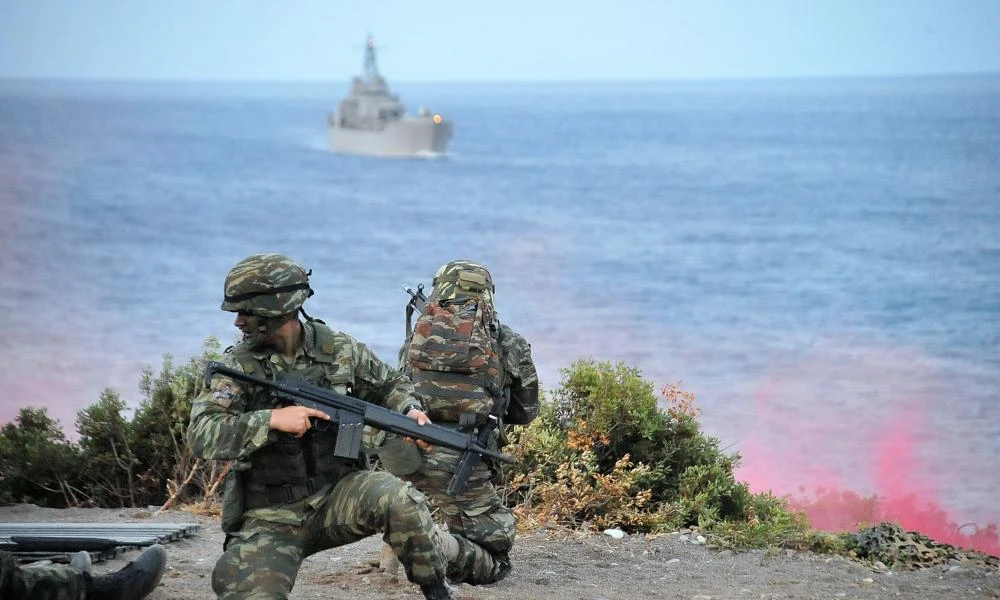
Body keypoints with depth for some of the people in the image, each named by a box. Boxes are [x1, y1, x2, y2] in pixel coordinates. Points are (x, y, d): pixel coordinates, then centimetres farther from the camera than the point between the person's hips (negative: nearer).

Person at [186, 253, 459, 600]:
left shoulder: (340, 350, -1)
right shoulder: (239, 366, -7)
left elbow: (389, 385, 18)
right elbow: (201, 435, -18)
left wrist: (410, 410, -5)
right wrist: (272, 419, -28)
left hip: (336, 495, 1)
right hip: (271, 516, -1)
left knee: (398, 499, -28)